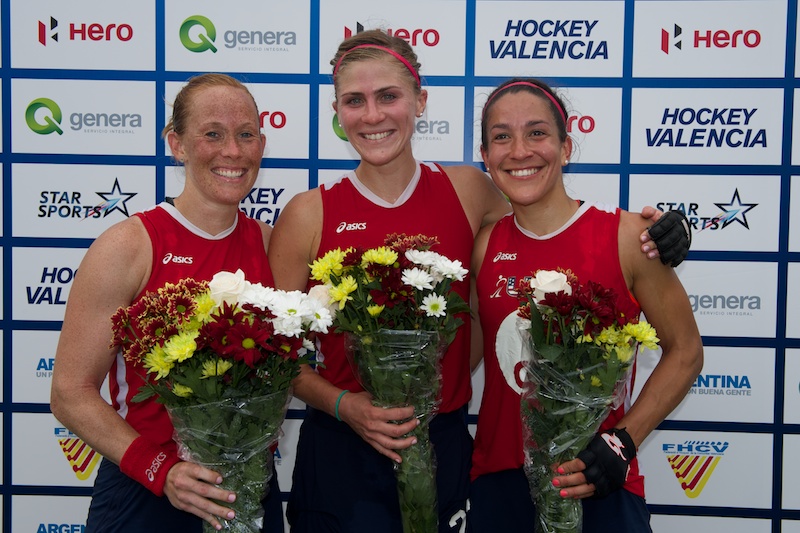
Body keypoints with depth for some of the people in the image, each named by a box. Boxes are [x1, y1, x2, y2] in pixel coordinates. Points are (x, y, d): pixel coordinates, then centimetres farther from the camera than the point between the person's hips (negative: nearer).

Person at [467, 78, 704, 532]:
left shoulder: (626, 236, -9)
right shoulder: (484, 246, -1)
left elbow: (685, 351, -3)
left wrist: (621, 444, -11)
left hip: (597, 485, -3)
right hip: (498, 477, 3)